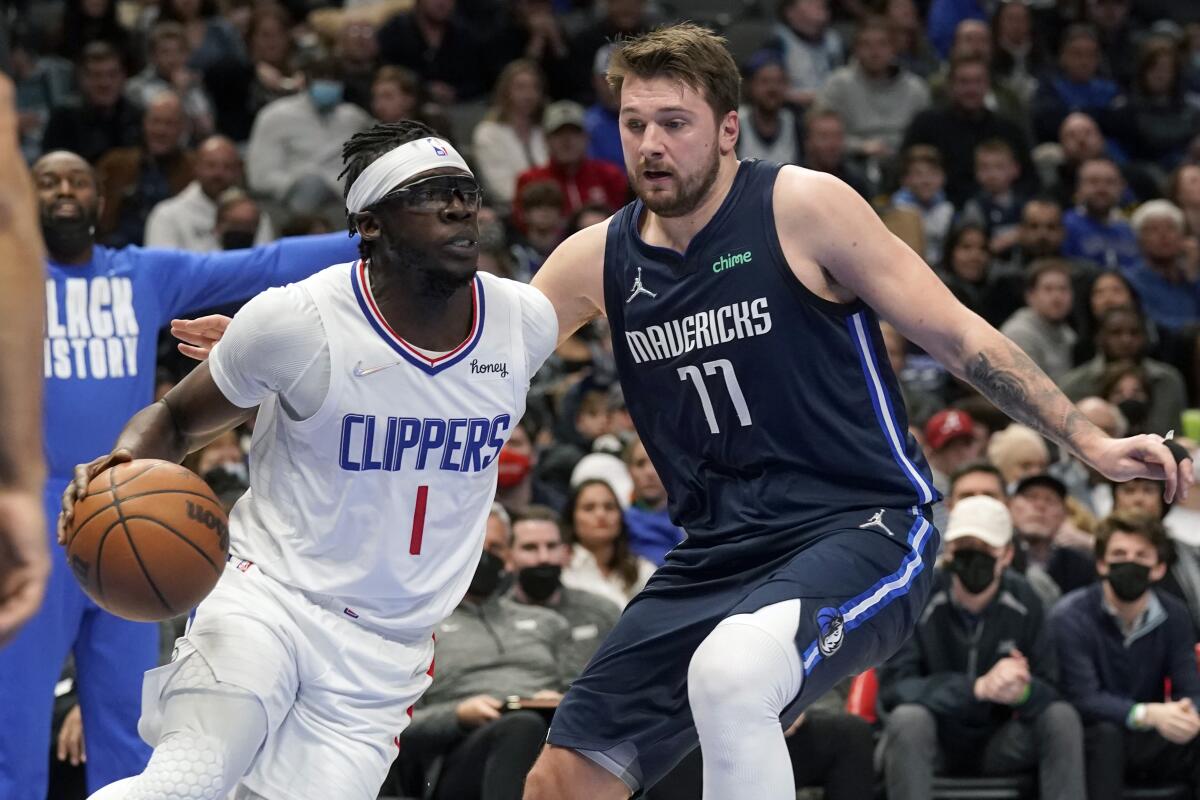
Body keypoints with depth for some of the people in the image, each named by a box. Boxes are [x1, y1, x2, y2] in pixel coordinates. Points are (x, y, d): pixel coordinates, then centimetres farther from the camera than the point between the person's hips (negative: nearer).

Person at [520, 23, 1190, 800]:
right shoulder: (597, 259, 4)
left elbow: (960, 337, -4)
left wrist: (1091, 441, -9)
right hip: (718, 555, 6)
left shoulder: (802, 205, -8)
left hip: (860, 529, -6)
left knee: (728, 676, -37)